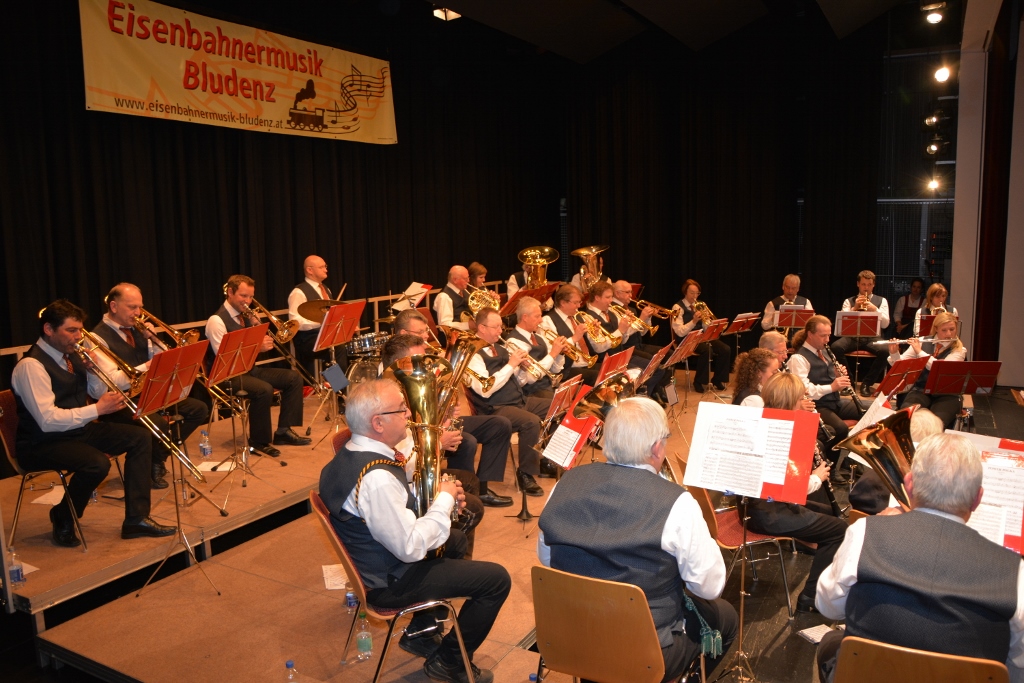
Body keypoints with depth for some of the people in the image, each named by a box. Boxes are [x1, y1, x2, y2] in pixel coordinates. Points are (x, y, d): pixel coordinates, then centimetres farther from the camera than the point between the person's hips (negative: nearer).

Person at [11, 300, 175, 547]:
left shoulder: (72, 355, 5)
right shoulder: (31, 365, -20)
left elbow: (100, 392, 12)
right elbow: (48, 420, -28)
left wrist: (94, 370, -8)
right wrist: (97, 409, -26)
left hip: (80, 429, 9)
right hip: (43, 444, -8)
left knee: (140, 437, -5)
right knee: (97, 463, -33)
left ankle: (136, 518, -5)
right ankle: (62, 519, -3)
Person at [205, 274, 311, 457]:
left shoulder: (246, 315, 10)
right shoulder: (217, 321, -15)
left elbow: (259, 343, 15)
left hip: (251, 369, 8)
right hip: (229, 376, -8)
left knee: (293, 378, -4)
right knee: (264, 389, -34)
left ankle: (283, 431, 0)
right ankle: (259, 441, -15)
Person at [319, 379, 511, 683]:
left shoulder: (349, 454, -2)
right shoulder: (376, 479, -34)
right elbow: (411, 548, -31)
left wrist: (436, 496, -3)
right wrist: (444, 500, -18)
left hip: (373, 561, 10)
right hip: (389, 583, -10)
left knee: (456, 539, 29)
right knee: (497, 579, -6)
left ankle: (419, 632, 34)